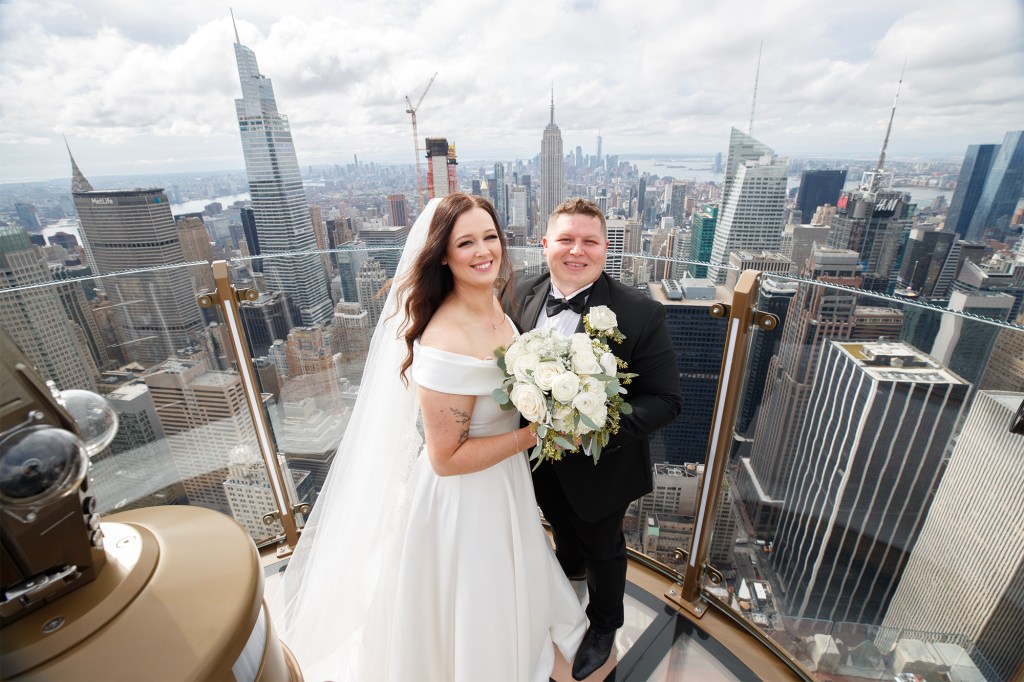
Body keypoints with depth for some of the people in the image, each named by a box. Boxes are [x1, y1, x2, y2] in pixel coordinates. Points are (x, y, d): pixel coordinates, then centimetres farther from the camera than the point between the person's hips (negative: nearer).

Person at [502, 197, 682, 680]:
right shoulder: (518, 297, -12)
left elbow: (665, 400, -21)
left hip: (600, 469, -4)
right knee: (562, 525, 34)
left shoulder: (641, 315, -25)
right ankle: (570, 567, 71)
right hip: (538, 459, 4)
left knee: (603, 549, 25)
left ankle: (604, 625, 57)